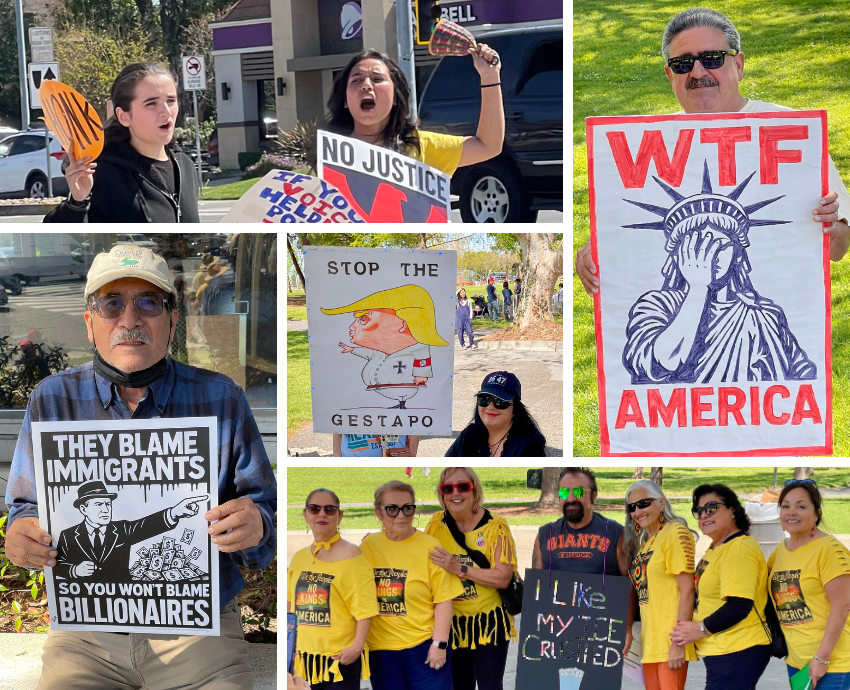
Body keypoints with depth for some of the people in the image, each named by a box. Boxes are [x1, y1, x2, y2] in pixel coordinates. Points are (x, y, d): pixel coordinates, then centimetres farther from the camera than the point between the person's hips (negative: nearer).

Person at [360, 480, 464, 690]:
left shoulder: (429, 547, -7)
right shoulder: (368, 546, 2)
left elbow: (443, 599, -7)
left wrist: (439, 644, -10)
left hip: (424, 646, -3)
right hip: (380, 650, 3)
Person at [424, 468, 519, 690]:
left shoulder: (495, 527, -11)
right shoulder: (437, 524, 1)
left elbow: (503, 577, -19)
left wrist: (460, 569, -26)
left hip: (489, 623, -4)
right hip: (452, 623, 4)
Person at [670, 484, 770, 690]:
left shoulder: (739, 549, -17)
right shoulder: (717, 548, 17)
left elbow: (739, 607, -24)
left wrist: (700, 629, -16)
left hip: (736, 653, -11)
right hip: (720, 651, 11)